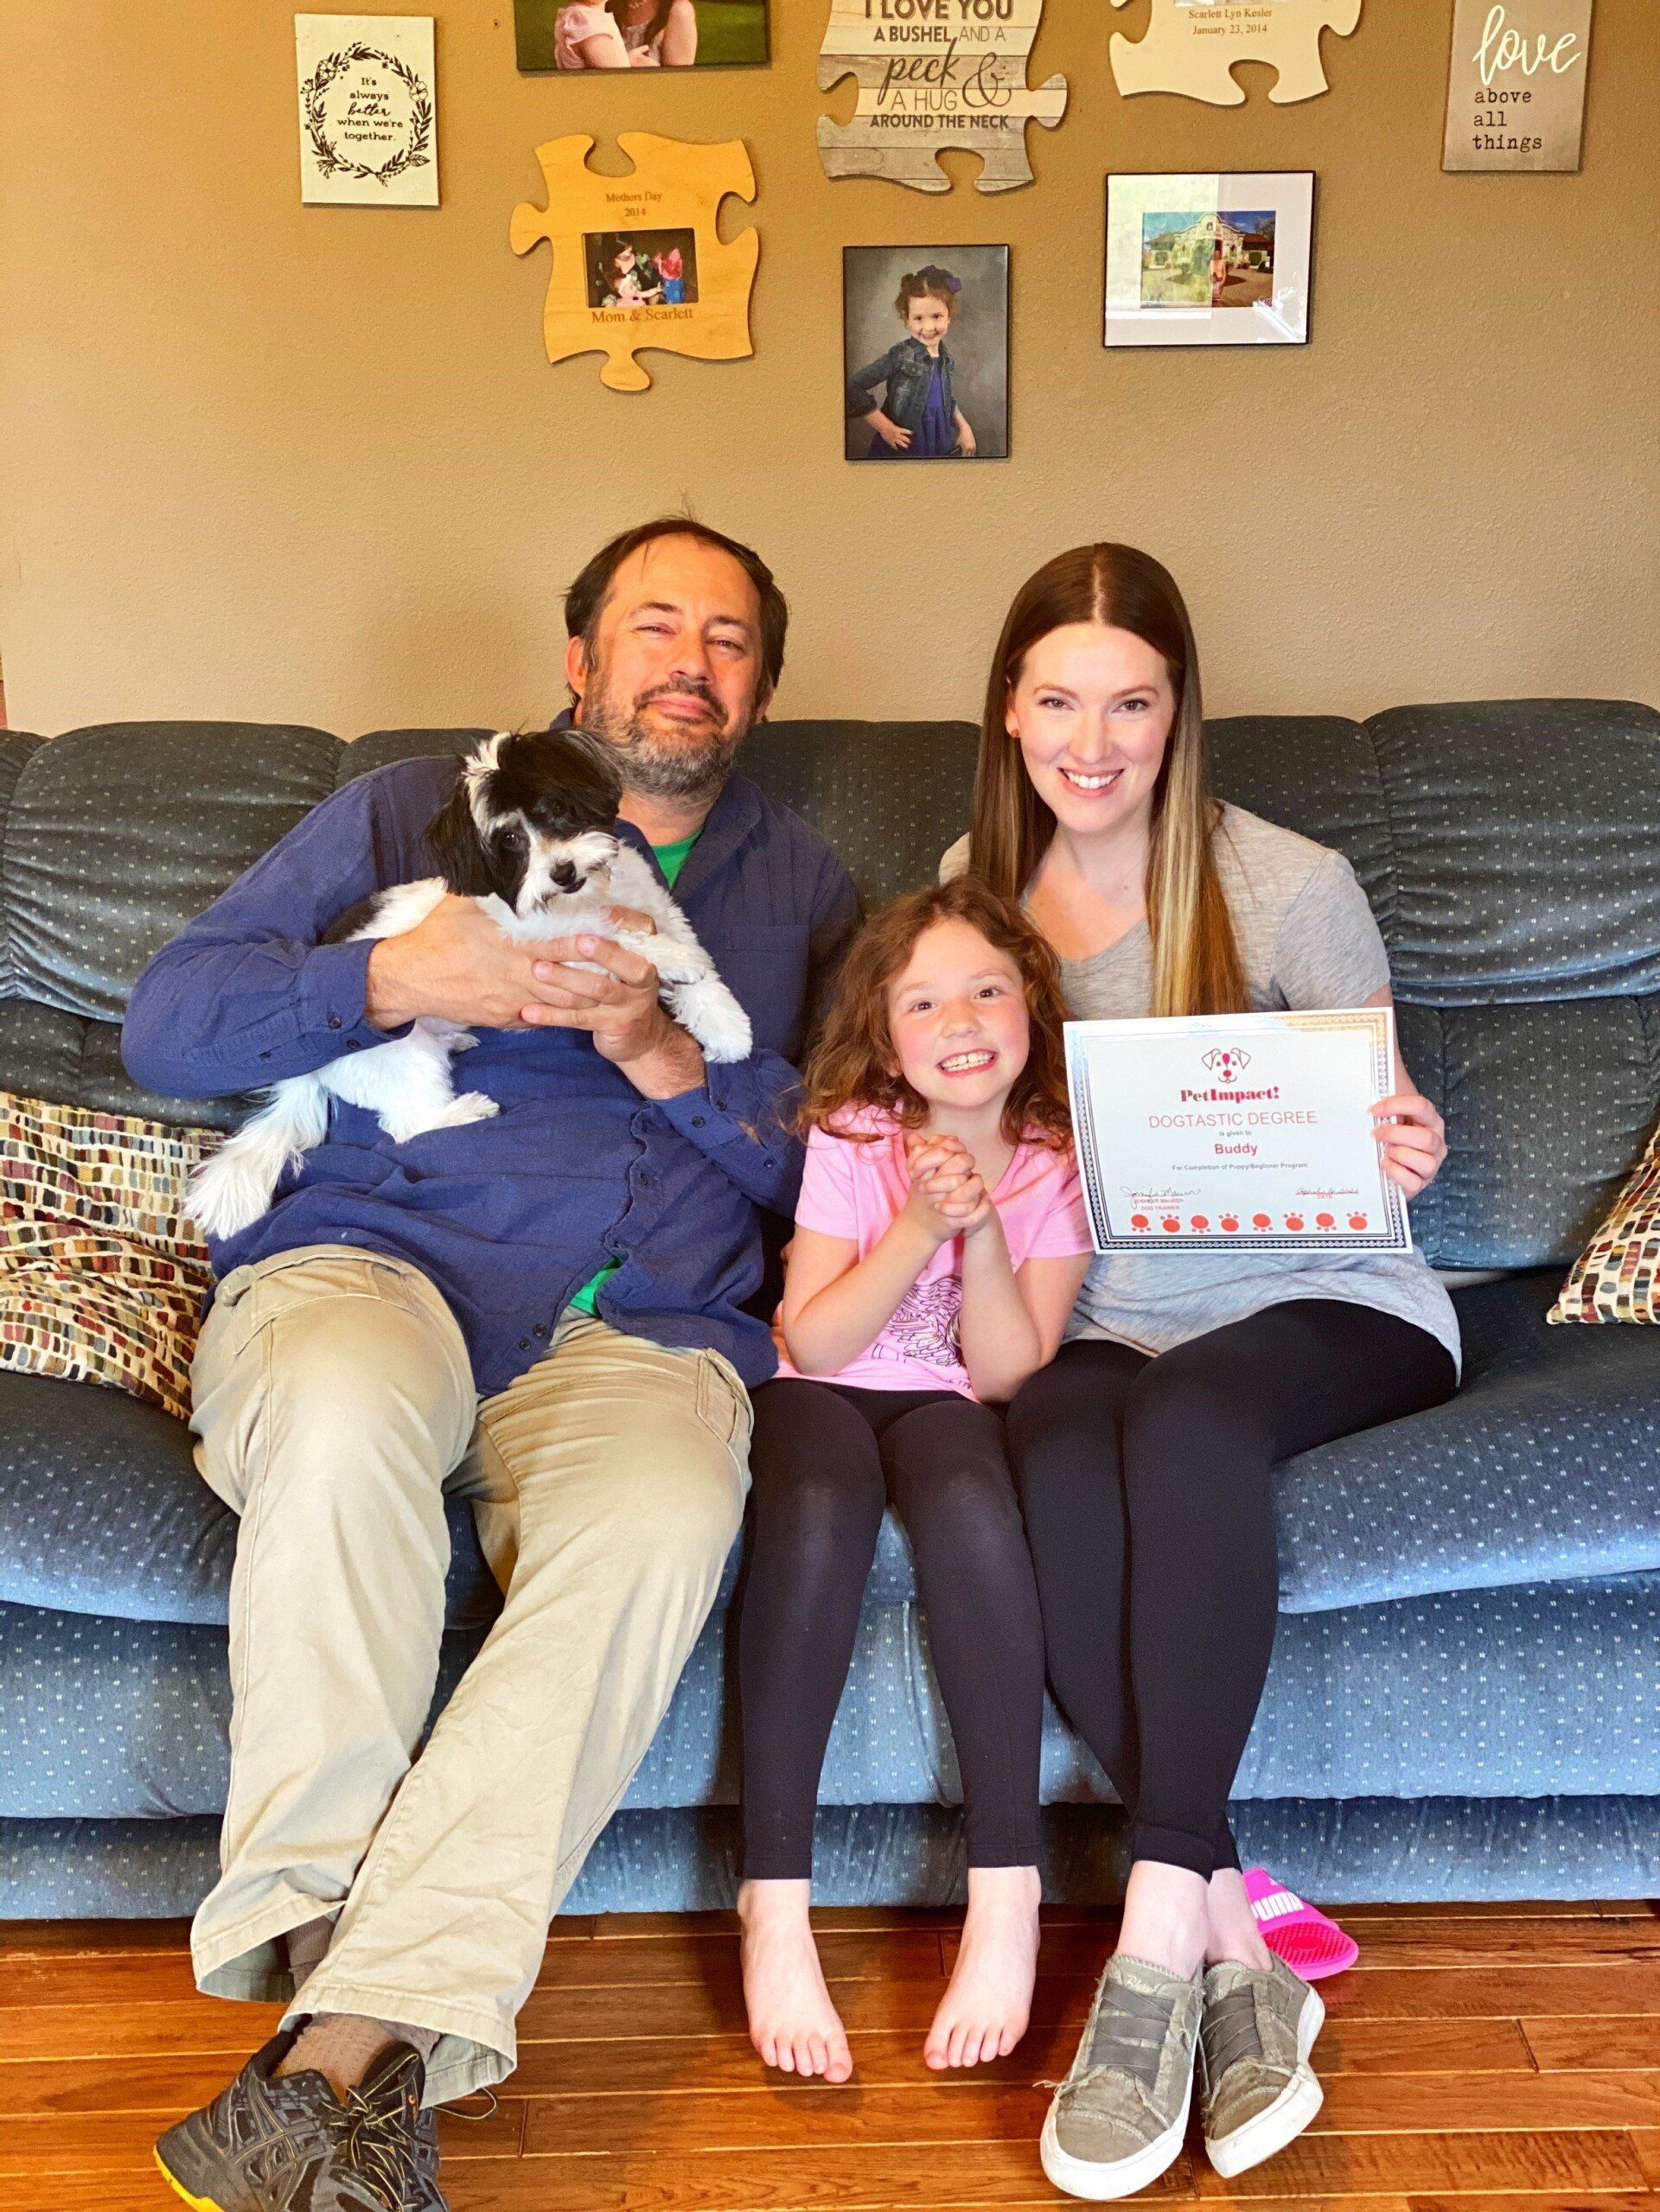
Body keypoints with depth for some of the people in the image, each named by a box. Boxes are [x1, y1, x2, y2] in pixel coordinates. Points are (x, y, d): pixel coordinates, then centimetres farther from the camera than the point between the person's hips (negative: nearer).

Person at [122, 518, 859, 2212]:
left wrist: (674, 1059, -5)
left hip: (640, 1329, 1)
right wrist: (399, 976, -9)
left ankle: (348, 2037, -33)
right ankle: (335, 1984, -30)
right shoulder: (416, 810, 19)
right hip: (365, 1265, 0)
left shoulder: (804, 892, 24)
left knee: (666, 1512, -34)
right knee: (353, 1407, -37)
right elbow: (165, 1023, 8)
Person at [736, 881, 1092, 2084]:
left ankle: (1008, 1890, -30)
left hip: (951, 1404, 1)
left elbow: (1006, 1372, -10)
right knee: (821, 1509, -36)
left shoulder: (1057, 1167, -4)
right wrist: (922, 1223, -23)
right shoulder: (852, 1138, -6)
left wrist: (983, 1227, -24)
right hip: (824, 1394, 0)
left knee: (966, 1496, -36)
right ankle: (775, 1897, -30)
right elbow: (815, 1340, -12)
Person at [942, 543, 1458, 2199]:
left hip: (1322, 1310, -2)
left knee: (1184, 1420, -37)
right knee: (1054, 1469, -33)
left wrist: (1401, 1157, -22)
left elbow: (1364, 1154, 1)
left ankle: (1159, 1940, -30)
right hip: (1091, 1323, 3)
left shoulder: (1291, 889, -5)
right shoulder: (975, 883, 7)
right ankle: (1235, 1949, -25)